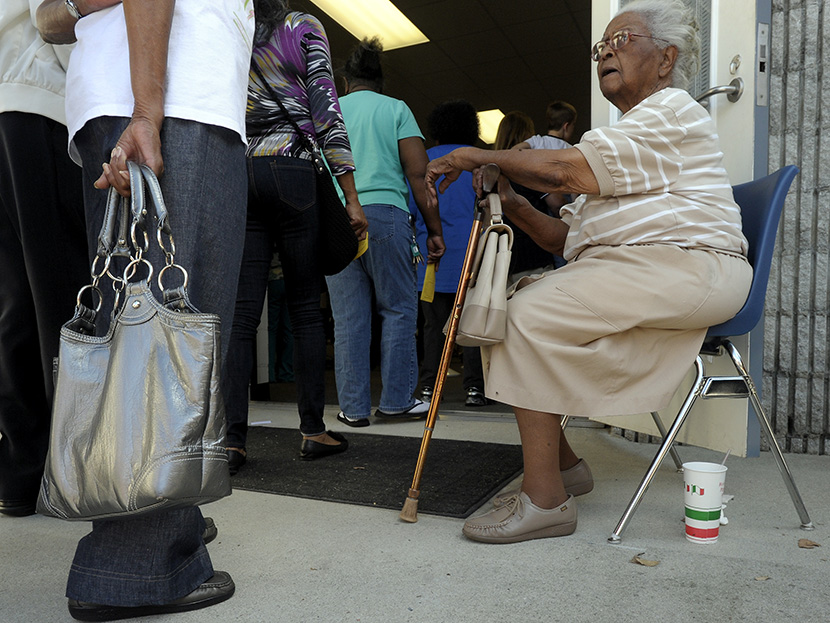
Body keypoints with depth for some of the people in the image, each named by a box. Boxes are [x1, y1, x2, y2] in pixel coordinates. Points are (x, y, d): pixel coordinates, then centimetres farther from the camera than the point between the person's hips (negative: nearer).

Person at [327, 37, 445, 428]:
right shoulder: (395, 109, 9)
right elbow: (418, 174, 0)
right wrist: (434, 229, 2)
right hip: (385, 212, -3)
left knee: (348, 316, 4)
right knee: (398, 309, 5)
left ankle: (354, 407, 7)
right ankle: (396, 400, 6)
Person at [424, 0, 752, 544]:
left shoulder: (673, 111, -1)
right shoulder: (621, 142, 29)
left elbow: (566, 169, -16)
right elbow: (567, 237, 18)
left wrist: (479, 155, -6)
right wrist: (513, 204, 3)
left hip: (681, 264, -9)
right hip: (620, 268, 9)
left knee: (533, 314, -27)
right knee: (499, 303, -2)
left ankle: (546, 499, -20)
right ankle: (562, 462, 3)